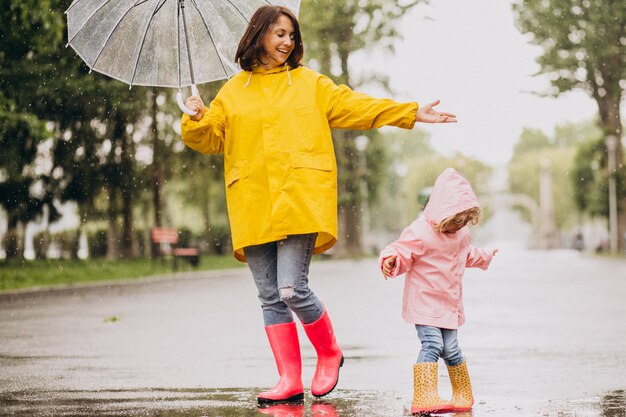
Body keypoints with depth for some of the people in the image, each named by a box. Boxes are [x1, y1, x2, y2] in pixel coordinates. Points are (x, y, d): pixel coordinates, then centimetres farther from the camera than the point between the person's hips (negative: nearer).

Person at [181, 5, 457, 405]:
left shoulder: (310, 83, 15)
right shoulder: (233, 91, 16)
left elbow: (354, 106, 11)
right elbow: (210, 137, 12)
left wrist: (411, 113, 4)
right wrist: (196, 119, -10)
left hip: (300, 200, -2)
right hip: (253, 205, 3)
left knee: (292, 289, -14)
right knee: (270, 296, 1)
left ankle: (329, 353, 11)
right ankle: (290, 380, 6)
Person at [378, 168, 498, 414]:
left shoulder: (462, 234, 7)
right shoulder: (419, 233, -19)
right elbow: (401, 251, -23)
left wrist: (485, 257, 46)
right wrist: (391, 260, -46)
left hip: (450, 305, 6)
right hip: (424, 302, -6)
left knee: (451, 349, 8)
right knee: (432, 344, -20)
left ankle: (463, 397, 24)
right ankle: (425, 398, -25)